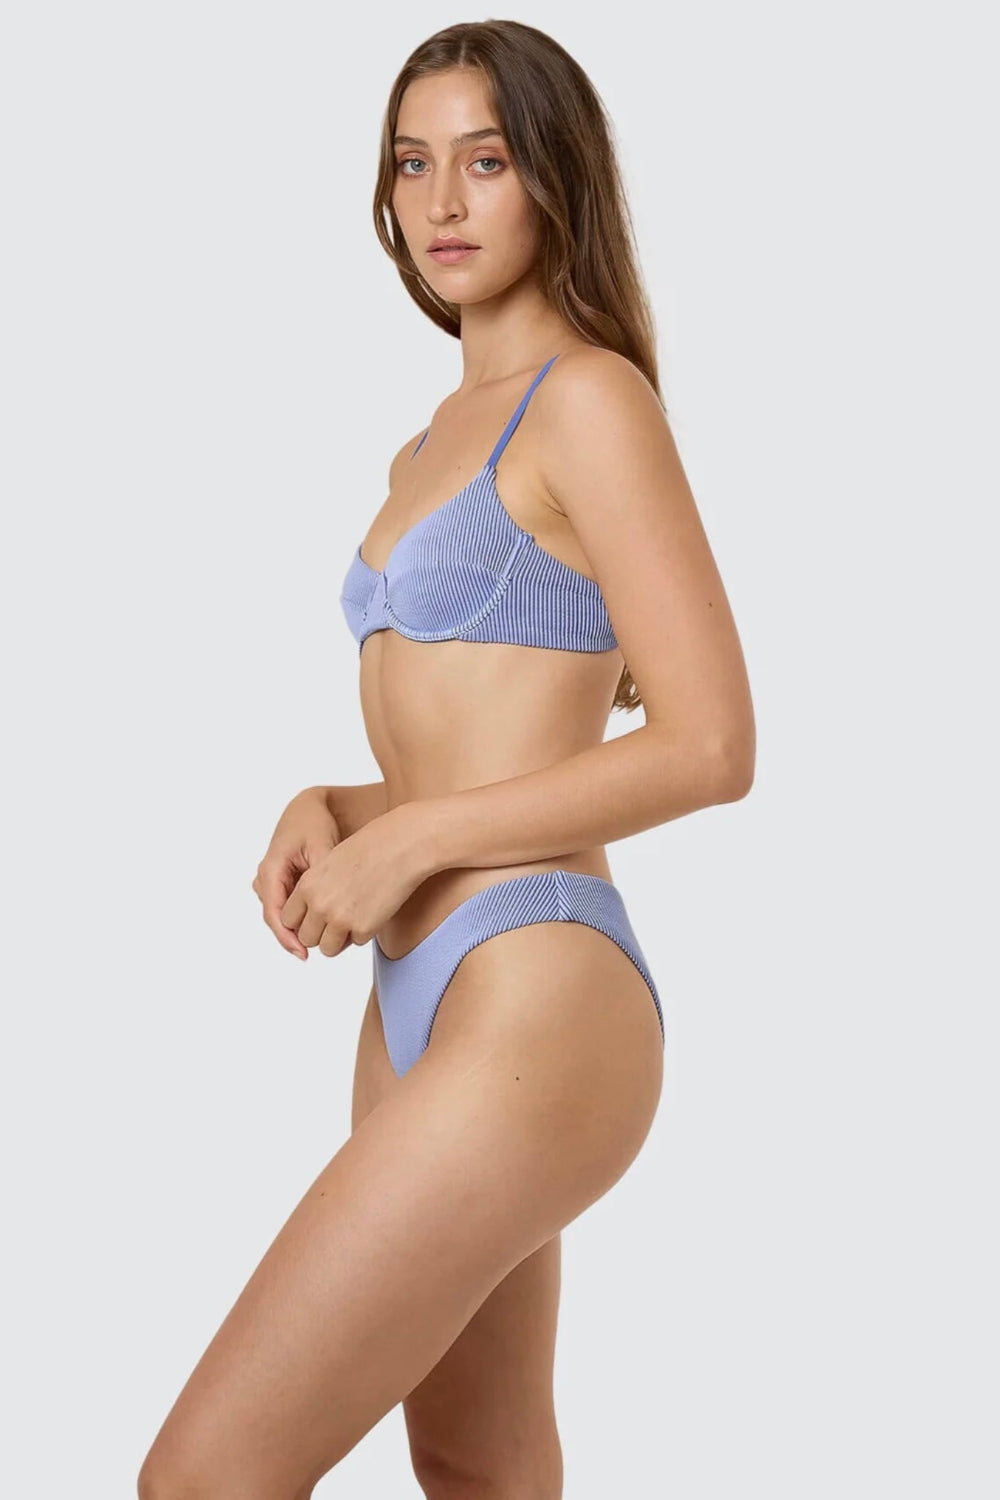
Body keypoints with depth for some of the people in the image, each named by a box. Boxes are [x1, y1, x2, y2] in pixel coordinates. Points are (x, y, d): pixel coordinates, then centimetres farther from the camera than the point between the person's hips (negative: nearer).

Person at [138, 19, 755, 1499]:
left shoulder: (590, 398, -7)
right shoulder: (435, 447, 18)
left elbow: (711, 749, -14)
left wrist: (407, 839, -13)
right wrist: (333, 810, 3)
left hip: (533, 1007, -9)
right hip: (422, 1006, 9)